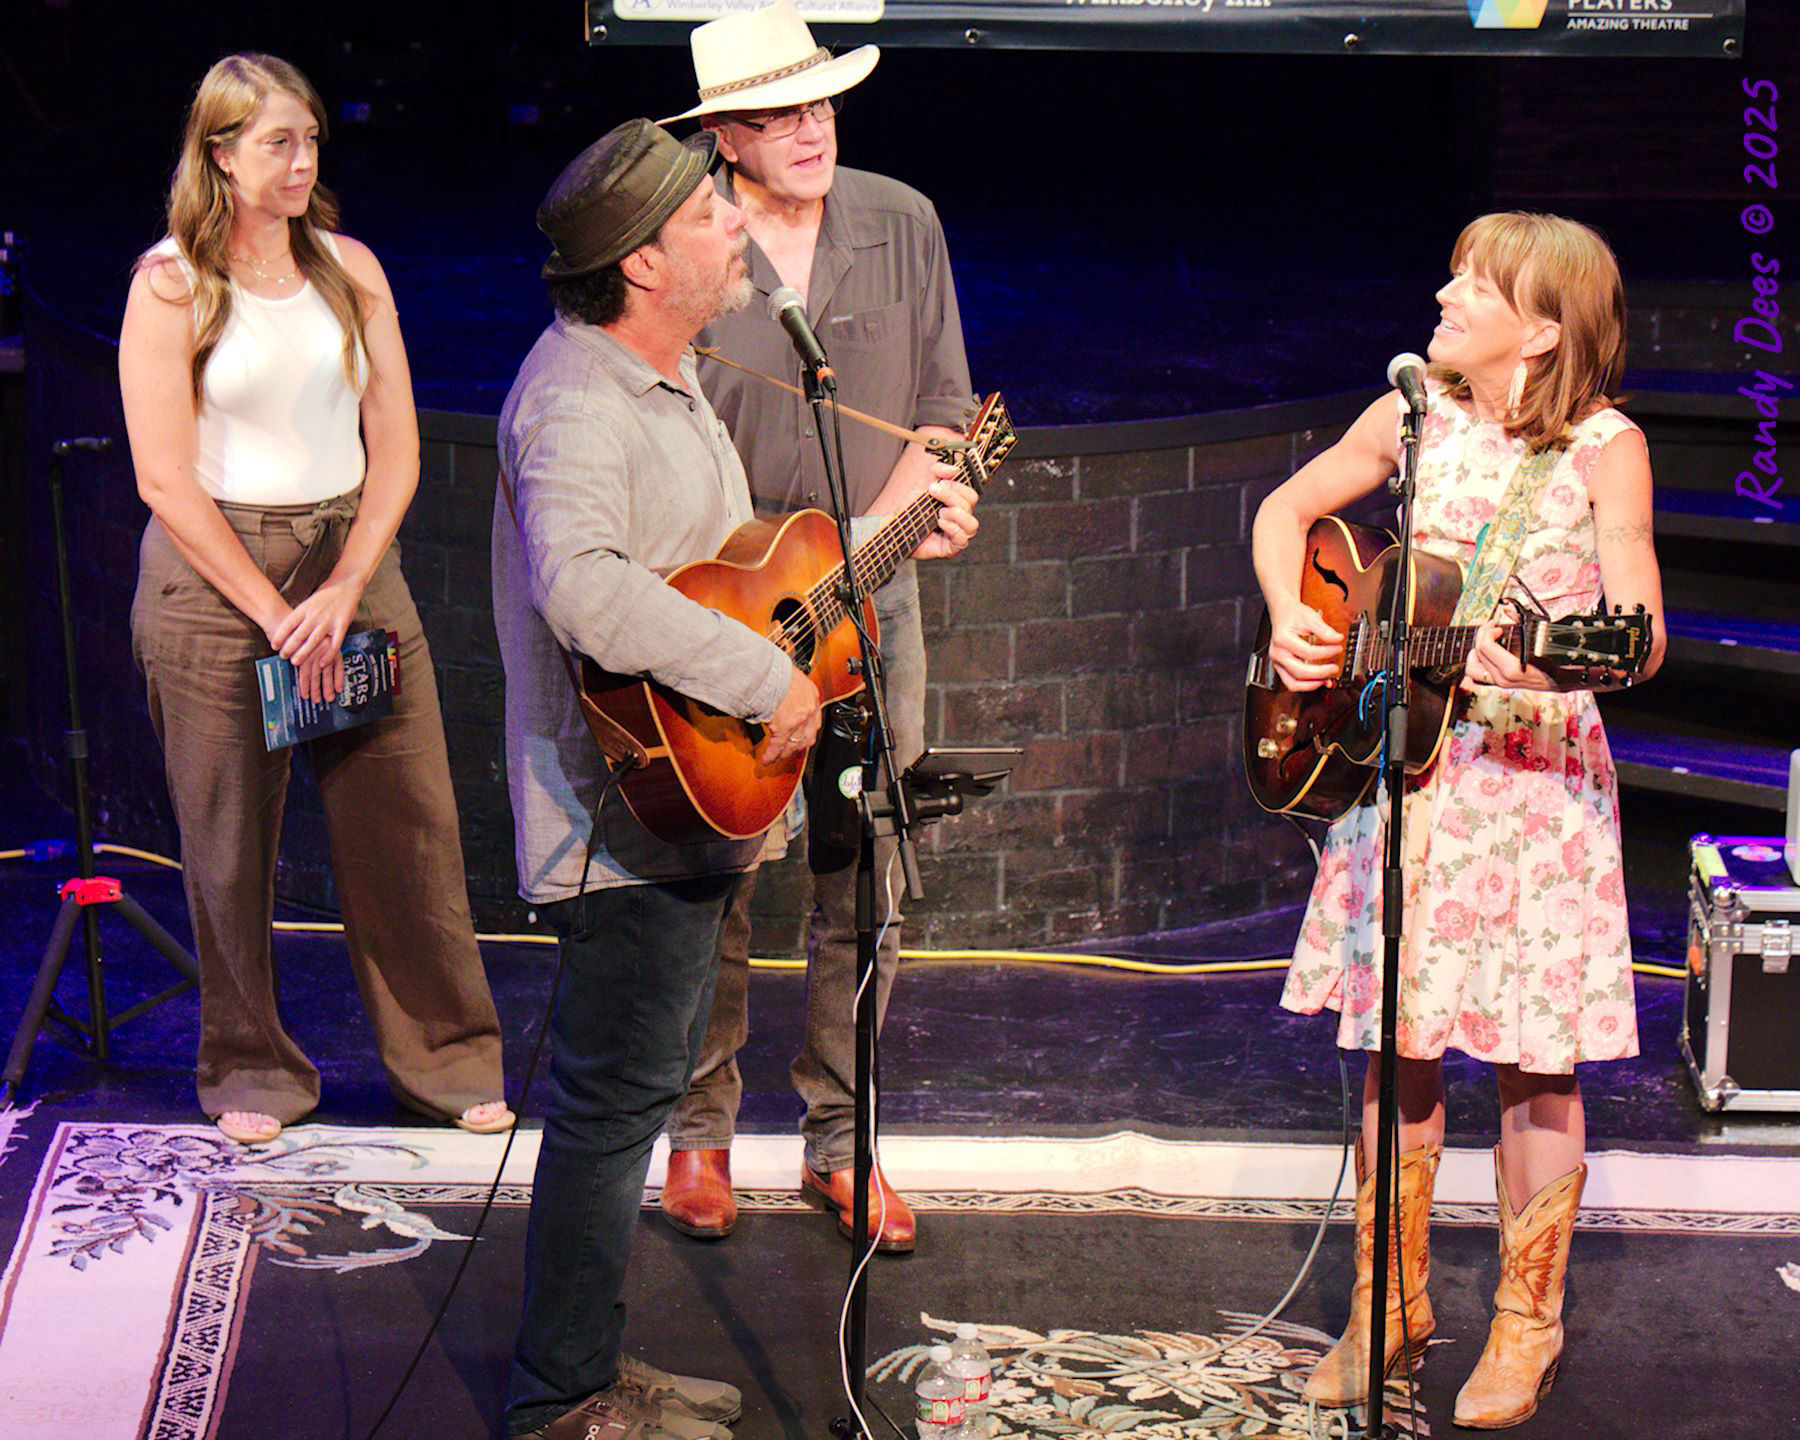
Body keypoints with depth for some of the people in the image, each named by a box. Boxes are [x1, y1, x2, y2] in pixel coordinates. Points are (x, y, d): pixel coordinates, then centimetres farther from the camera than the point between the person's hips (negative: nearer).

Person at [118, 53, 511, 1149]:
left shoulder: (349, 267, 8)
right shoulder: (170, 286, -5)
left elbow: (395, 448, 6)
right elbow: (167, 483, -9)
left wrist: (343, 591, -7)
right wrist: (276, 615, -13)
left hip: (354, 563, 3)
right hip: (213, 579, -3)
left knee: (408, 823, 3)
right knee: (233, 844, 3)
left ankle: (448, 1056, 17)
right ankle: (256, 1073, 19)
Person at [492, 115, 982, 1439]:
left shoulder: (669, 380, 14)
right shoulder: (578, 400, -21)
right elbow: (581, 586, -39)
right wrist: (765, 679, -33)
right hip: (632, 802, -11)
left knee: (643, 1077, 18)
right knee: (617, 1094, -3)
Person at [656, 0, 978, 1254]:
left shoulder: (902, 225, 4)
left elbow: (943, 408, 8)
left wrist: (886, 518, -9)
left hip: (870, 598, 3)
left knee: (868, 887, 5)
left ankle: (840, 1142, 18)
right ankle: (702, 1131, 18)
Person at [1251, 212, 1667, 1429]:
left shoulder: (1602, 448, -9)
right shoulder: (1419, 417, 4)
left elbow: (1643, 636, -16)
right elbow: (1286, 509, 16)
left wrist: (1548, 662, -36)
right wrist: (1291, 619, -2)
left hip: (1535, 782, -4)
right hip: (1404, 768, 4)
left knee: (1534, 1059, 1)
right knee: (1399, 1045, 8)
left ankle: (1527, 1326, 16)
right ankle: (1392, 1306, 22)